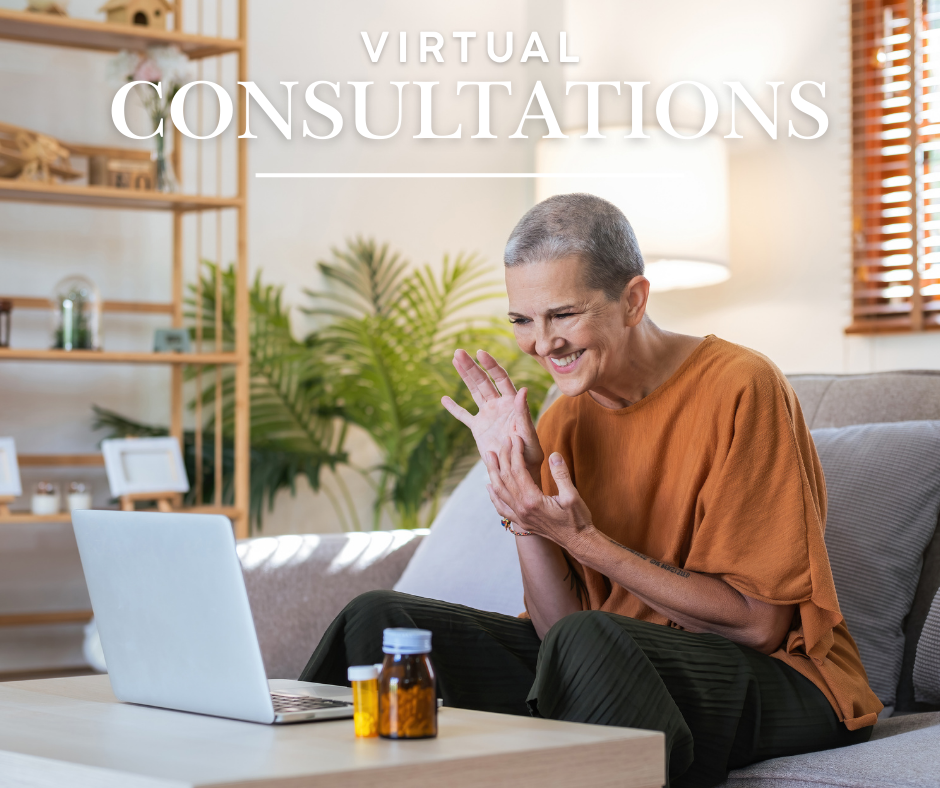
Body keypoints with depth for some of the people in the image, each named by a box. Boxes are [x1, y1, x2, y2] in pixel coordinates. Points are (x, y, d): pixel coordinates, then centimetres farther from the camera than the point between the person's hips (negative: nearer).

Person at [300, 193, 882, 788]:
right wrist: (518, 496, -14)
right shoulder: (565, 420, 3)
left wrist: (581, 537, -22)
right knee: (380, 619, -6)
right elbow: (558, 625, -1)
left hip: (781, 680, -6)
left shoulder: (739, 388, -15)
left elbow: (759, 622, -17)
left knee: (589, 640, -37)